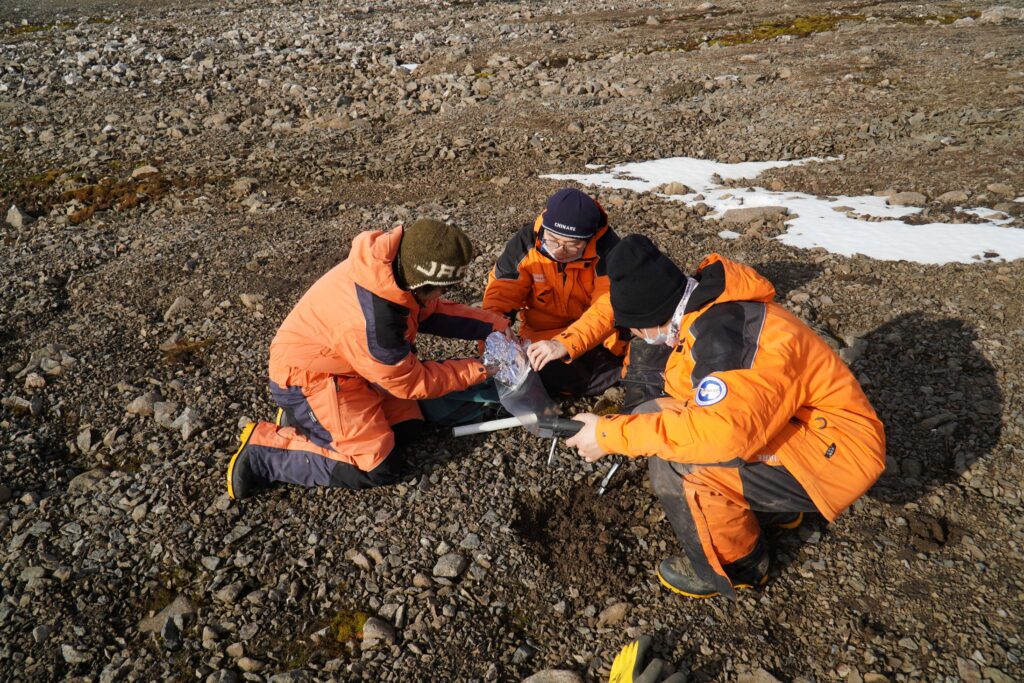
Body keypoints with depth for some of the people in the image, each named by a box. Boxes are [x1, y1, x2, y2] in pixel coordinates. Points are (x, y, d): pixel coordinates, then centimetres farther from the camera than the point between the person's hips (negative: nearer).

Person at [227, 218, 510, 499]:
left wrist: (491, 324, -5)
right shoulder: (371, 320, -37)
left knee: (407, 427, 6)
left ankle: (304, 418, 14)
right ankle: (261, 453, -3)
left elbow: (431, 310, 4)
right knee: (380, 467, -9)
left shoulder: (396, 262, -15)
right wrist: (476, 370, -13)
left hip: (340, 362, 9)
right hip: (308, 379, -9)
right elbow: (410, 382, -20)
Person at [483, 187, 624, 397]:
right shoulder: (526, 242, -11)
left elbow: (609, 307, -29)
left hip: (598, 338, -2)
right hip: (542, 337, 2)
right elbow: (501, 292, -7)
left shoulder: (606, 248, -19)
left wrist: (565, 344, -45)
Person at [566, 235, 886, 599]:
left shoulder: (727, 334, -31)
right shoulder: (707, 310, -1)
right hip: (795, 424, 10)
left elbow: (717, 430, -40)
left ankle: (736, 567, 3)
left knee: (675, 465, -26)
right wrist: (618, 424, -3)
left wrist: (612, 435, -31)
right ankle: (773, 509, 19)